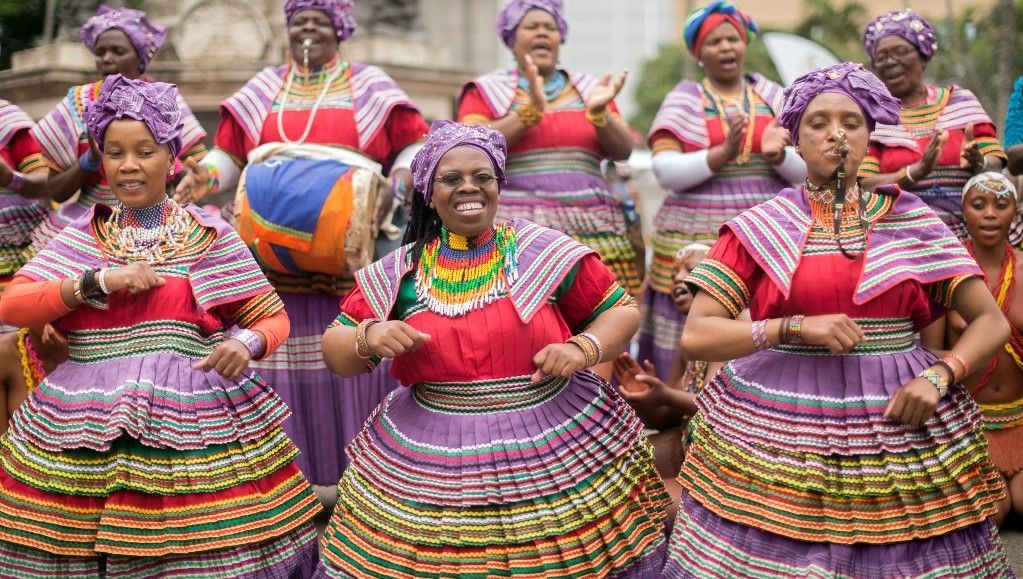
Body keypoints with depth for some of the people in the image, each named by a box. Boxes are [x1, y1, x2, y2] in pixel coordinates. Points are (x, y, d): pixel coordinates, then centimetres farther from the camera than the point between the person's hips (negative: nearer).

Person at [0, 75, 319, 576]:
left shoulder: (209, 236, 4)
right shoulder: (80, 236, 10)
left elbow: (273, 316, 6)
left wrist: (246, 343, -16)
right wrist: (98, 280, -10)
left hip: (193, 427, -2)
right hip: (86, 430, 2)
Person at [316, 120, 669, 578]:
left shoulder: (546, 252, -1)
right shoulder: (400, 272, 4)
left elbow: (623, 311, 6)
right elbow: (333, 350, 8)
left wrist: (583, 348, -13)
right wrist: (368, 337, -13)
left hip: (560, 456, -1)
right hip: (431, 468, 1)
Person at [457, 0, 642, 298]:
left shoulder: (589, 89, 17)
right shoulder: (487, 91, 9)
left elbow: (623, 151, 7)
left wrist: (598, 112, -11)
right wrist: (531, 111, -14)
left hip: (594, 234, 3)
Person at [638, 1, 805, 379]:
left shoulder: (772, 96, 12)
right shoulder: (683, 100, 4)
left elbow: (804, 170, 7)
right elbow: (665, 171, -8)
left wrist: (777, 154, -14)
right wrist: (722, 154, -20)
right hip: (699, 242, -2)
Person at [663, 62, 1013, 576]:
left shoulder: (911, 222, 6)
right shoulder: (758, 230, 1)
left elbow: (992, 321, 7)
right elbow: (695, 336, -5)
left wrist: (939, 375, -11)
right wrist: (795, 327, -17)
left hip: (900, 423, 1)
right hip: (777, 431, -1)